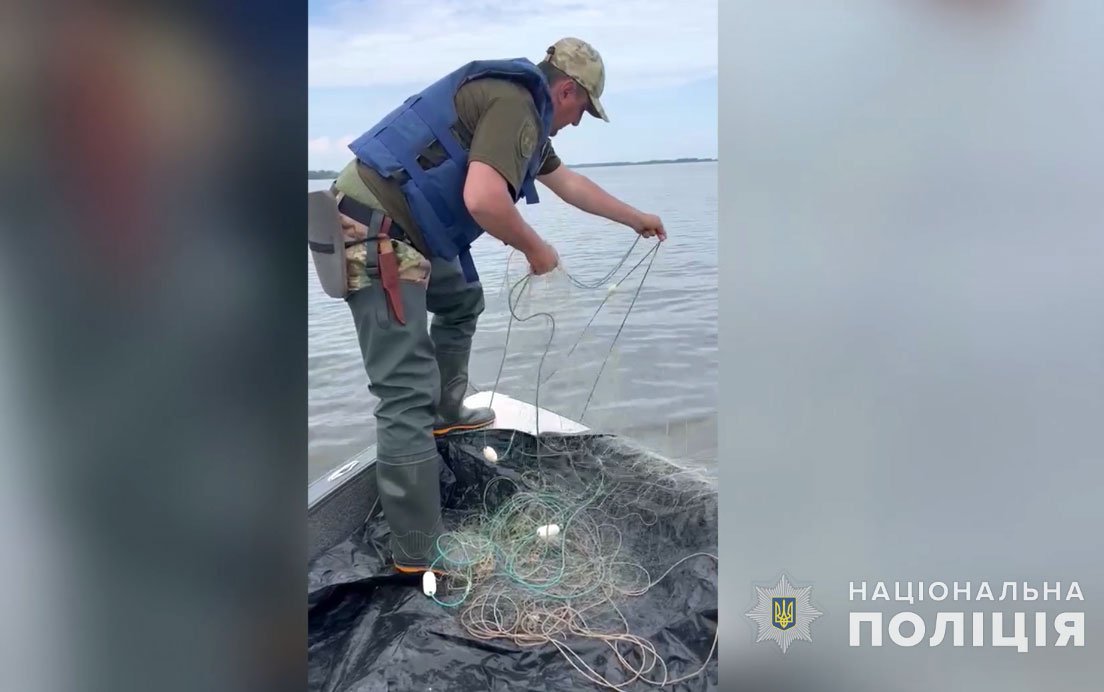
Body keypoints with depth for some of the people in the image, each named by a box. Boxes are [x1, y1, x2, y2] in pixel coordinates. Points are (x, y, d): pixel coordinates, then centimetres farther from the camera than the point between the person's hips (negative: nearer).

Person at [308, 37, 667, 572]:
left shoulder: (521, 108, 21)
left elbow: (570, 184, 34)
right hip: (374, 233, -11)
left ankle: (446, 413, 45)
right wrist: (536, 249, -8)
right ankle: (417, 553, -5)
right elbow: (483, 199, -27)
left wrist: (639, 220, 43)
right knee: (407, 392, -11)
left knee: (462, 302, 31)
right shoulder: (515, 103, -12)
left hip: (394, 229, 11)